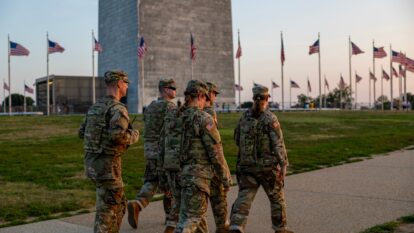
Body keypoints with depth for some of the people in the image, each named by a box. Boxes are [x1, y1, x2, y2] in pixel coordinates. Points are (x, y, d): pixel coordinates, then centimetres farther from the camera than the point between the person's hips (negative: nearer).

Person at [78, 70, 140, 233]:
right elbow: (118, 136, -29)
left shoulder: (95, 107, 13)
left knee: (119, 204, 21)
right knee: (107, 210, 0)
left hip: (92, 163, 9)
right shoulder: (118, 108, -15)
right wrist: (134, 136, -8)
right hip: (108, 165, -9)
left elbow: (82, 133, 20)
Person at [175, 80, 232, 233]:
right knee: (189, 220, -6)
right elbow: (216, 153, -14)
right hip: (197, 175, -8)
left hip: (180, 173, 8)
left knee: (199, 214, 21)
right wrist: (226, 179, -4)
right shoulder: (204, 119, -14)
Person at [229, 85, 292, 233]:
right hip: (268, 166, -3)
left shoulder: (244, 117, 3)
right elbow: (278, 143, -16)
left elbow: (237, 139, 12)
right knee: (277, 198, 16)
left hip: (247, 165, 3)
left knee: (244, 198, 2)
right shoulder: (270, 118, -11)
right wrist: (283, 165, -13)